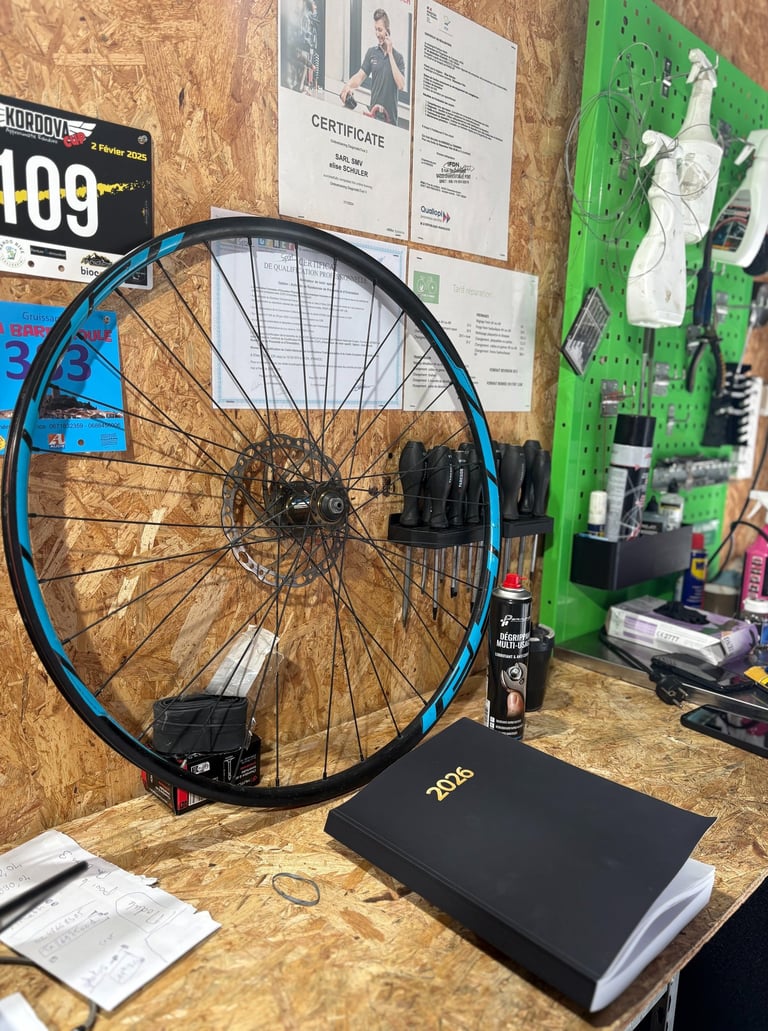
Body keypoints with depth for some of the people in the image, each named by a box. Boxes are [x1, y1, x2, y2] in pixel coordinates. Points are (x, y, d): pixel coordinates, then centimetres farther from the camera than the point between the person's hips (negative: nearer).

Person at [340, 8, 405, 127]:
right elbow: (360, 76, 0)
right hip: (374, 113, 1)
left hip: (391, 117, -1)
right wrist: (348, 85, -23)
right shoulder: (371, 52, 10)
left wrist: (390, 53, -4)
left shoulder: (398, 56, 6)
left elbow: (401, 85, -9)